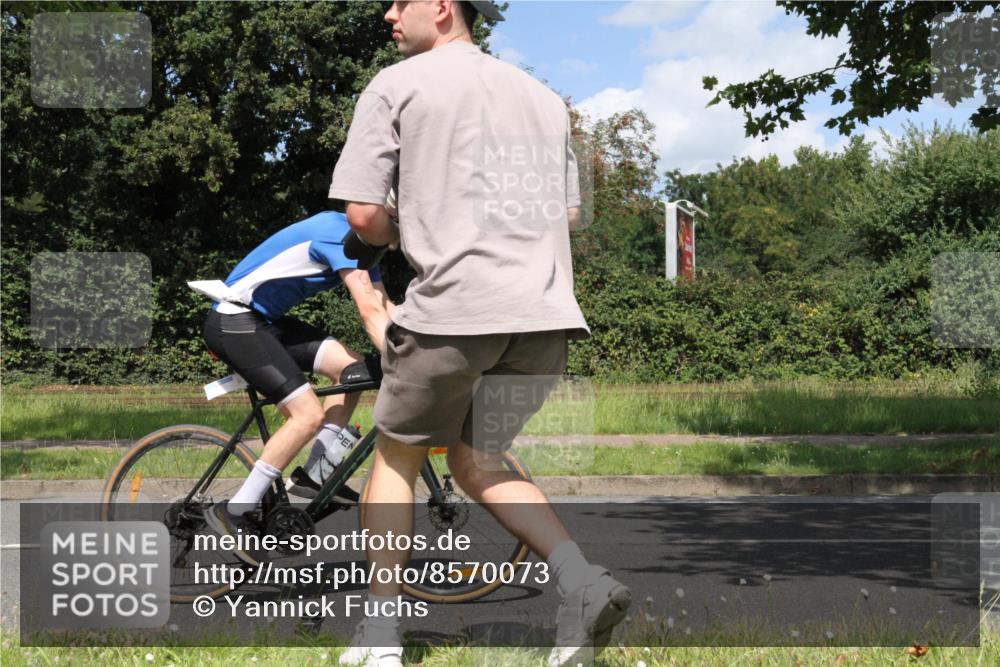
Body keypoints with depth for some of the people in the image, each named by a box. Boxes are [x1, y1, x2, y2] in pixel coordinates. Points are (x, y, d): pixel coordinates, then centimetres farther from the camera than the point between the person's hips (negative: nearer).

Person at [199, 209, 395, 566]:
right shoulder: (341, 232, -20)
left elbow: (386, 308, 7)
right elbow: (371, 312, -27)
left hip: (266, 320, 10)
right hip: (233, 322, -10)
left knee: (354, 368, 0)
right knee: (308, 414, -18)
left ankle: (316, 474, 6)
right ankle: (235, 512, -11)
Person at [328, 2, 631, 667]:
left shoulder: (397, 84, 5)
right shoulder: (543, 95, 22)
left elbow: (363, 213, -2)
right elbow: (570, 214, 22)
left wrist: (391, 238, 19)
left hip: (453, 305, -5)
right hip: (548, 312, 5)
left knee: (397, 457, 15)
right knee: (476, 464, 19)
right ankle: (584, 582, -2)